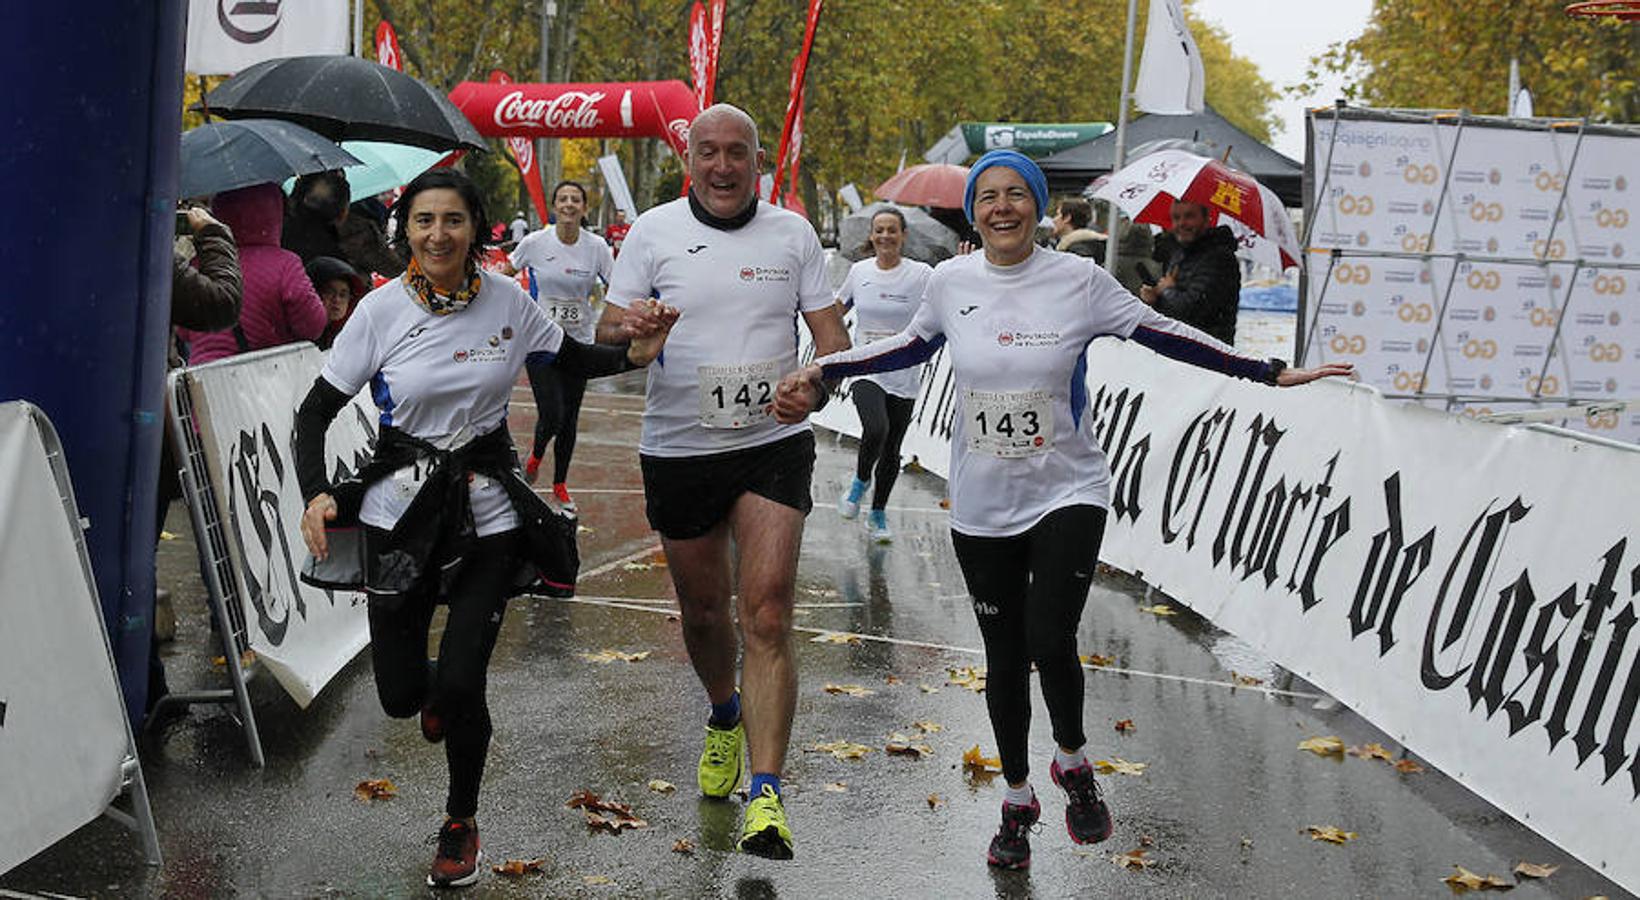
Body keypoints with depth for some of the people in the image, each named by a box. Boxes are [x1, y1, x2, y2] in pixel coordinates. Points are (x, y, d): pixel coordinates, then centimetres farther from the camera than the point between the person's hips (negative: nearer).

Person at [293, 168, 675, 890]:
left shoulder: (506, 301, -3)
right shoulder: (382, 310, -8)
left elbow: (574, 359, 14)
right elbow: (315, 412, -3)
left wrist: (635, 353, -7)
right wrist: (317, 494, -19)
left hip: (489, 512, 0)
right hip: (400, 512, 0)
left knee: (461, 683, -9)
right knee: (400, 694, 3)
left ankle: (461, 823, 20)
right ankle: (434, 691, 45)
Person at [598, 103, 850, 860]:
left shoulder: (793, 234, 3)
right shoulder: (653, 231, 1)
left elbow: (831, 332, 5)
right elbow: (607, 330, 0)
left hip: (773, 445, -1)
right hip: (677, 451, 1)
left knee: (766, 613, -14)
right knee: (702, 612, 15)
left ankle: (765, 796, -15)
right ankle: (725, 716, 48)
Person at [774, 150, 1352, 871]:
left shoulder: (1078, 279, -7)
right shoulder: (950, 283, -1)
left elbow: (1163, 335, 0)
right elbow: (912, 347, 18)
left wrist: (1271, 374, 0)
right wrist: (823, 371, 13)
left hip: (1066, 494, -2)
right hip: (982, 507, 2)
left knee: (1049, 642, -17)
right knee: (1004, 657, 10)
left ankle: (1073, 760, 15)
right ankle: (1018, 799, 30)